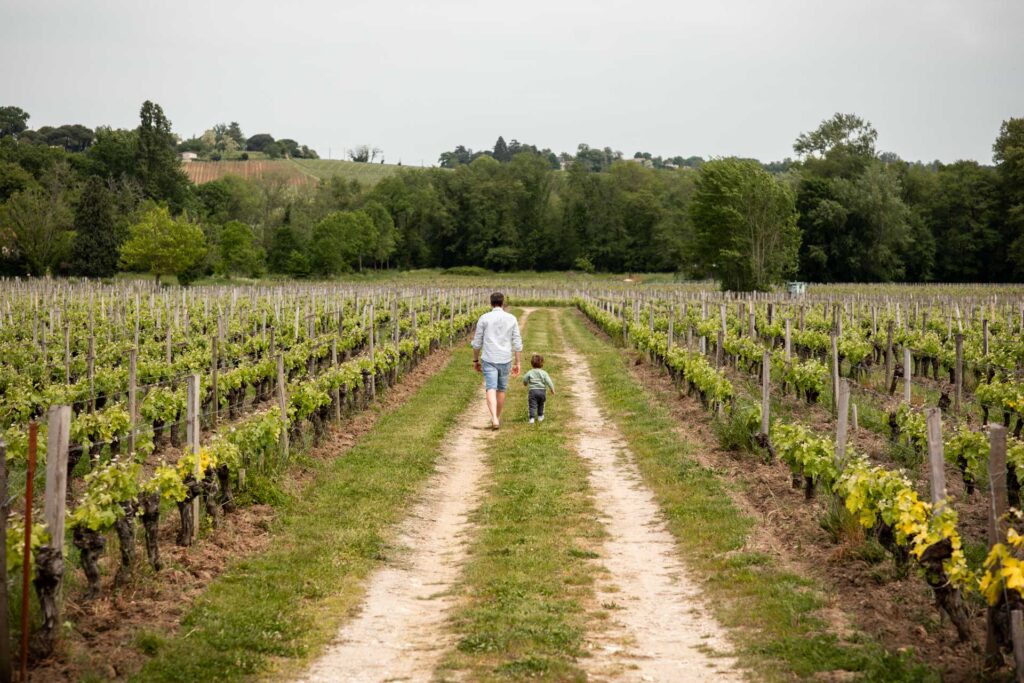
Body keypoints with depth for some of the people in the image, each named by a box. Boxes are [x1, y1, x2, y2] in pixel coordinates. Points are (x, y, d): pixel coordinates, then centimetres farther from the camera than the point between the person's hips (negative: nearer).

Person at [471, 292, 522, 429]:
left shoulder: (484, 318, -4)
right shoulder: (512, 319, 1)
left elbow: (477, 342, 0)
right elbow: (517, 343, 0)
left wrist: (475, 360, 13)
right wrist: (517, 363, 6)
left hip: (489, 360, -2)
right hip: (505, 360, 2)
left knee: (491, 390, -8)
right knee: (501, 389, 20)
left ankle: (494, 419, -29)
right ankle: (497, 418, 32)